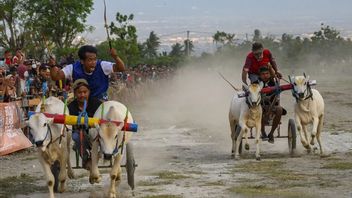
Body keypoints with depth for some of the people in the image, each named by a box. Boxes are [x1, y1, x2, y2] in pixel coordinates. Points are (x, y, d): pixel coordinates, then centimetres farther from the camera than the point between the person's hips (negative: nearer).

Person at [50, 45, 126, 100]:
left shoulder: (102, 66, -20)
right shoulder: (73, 69, -18)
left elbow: (121, 68, -25)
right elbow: (56, 77, -20)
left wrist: (115, 57, -44)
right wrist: (53, 66, -40)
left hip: (100, 101, -1)